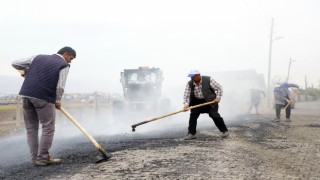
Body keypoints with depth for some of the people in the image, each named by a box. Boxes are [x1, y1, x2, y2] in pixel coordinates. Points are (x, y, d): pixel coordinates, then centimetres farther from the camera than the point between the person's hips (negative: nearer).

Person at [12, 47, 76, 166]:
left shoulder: (38, 57, 19)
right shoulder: (64, 65, 4)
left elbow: (15, 63, 21)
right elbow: (60, 87, -7)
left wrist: (24, 71, 41)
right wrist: (57, 100, 10)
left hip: (26, 94, 6)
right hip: (44, 97, -6)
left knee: (31, 128, 12)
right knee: (48, 128, 5)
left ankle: (35, 157, 15)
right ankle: (43, 157, 6)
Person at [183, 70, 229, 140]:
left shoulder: (208, 80, -17)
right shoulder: (189, 84, -9)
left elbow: (219, 88, -10)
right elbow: (186, 95, -12)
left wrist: (218, 97, -21)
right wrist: (186, 104, -29)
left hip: (210, 101, -4)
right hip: (197, 102, 4)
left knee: (214, 115, -10)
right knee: (193, 115, -3)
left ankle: (224, 131, 7)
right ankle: (191, 133, 9)